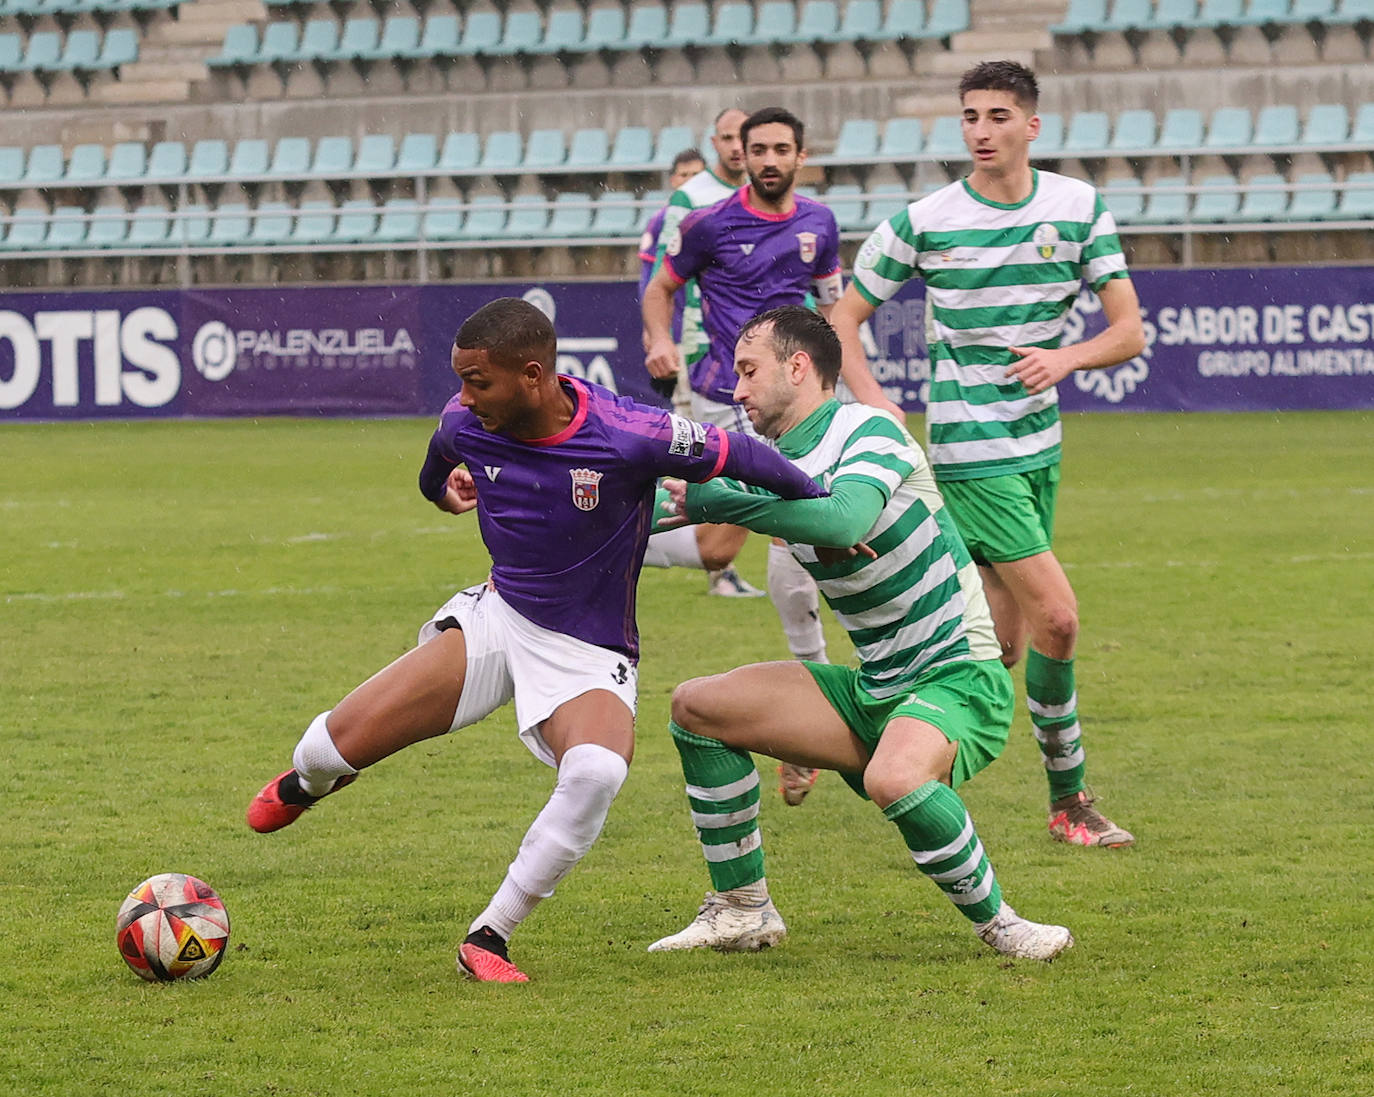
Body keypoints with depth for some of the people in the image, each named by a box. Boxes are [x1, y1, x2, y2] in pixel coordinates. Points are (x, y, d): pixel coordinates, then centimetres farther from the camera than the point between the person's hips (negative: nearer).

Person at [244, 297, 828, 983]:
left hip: (589, 655, -4)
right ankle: (309, 779, 34)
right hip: (496, 618, 4)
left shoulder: (628, 436, -26)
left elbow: (737, 455, -11)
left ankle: (488, 937, -20)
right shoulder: (464, 426, -11)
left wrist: (830, 515, -3)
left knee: (596, 772, -37)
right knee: (334, 747, -9)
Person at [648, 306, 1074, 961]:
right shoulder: (777, 464, 9)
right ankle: (742, 910, 10)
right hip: (874, 688, 9)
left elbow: (843, 519, -35)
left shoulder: (870, 431, -15)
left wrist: (709, 501, -30)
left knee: (893, 778, -39)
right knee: (698, 705, 3)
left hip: (957, 680, -9)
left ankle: (997, 923, -16)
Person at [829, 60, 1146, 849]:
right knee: (1056, 616, -14)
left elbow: (1130, 331, -1)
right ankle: (1069, 799, -1)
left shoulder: (1079, 208, 0)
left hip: (1040, 443, 5)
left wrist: (1068, 357, -21)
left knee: (1003, 646, 7)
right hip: (970, 450, -5)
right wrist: (876, 408, -12)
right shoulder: (924, 222, -9)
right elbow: (844, 317, 1)